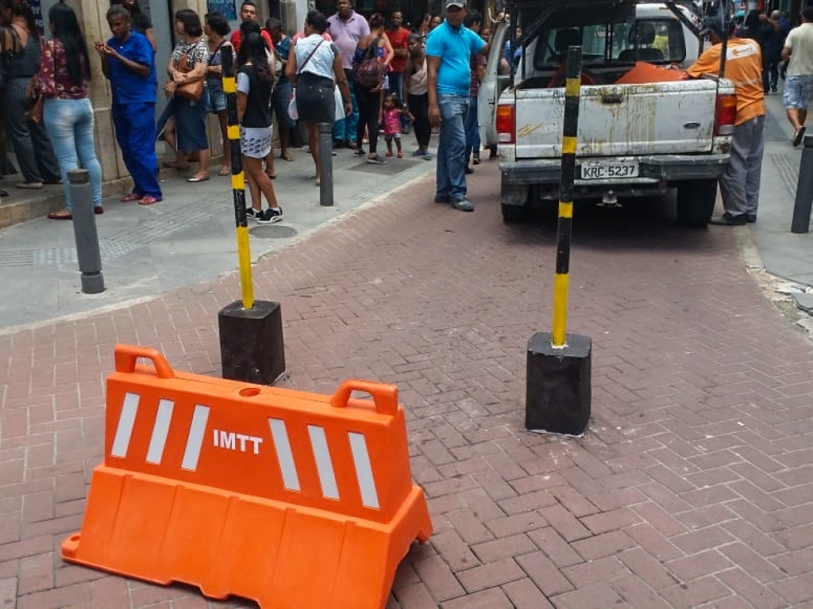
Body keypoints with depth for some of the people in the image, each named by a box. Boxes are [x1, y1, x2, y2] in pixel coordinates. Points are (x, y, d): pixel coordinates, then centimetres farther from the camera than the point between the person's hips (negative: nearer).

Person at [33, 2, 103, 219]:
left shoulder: (51, 45, -10)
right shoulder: (79, 44, 9)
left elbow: (46, 81, -13)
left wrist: (34, 82, 6)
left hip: (60, 107, -6)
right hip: (84, 104, 6)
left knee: (68, 160, -4)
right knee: (89, 156, 9)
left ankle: (71, 208, 0)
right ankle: (96, 202, 13)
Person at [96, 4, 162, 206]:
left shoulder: (140, 41, -6)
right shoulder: (111, 44, 12)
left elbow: (145, 70, -14)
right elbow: (109, 75, 15)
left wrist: (117, 56, -16)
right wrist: (104, 58, -3)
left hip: (140, 102, -7)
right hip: (119, 102, 7)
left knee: (141, 148, -9)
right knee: (127, 149, 7)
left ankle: (152, 191, -3)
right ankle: (140, 188, 16)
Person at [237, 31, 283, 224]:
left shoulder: (245, 71, -16)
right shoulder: (267, 69, 4)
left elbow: (241, 105, -15)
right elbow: (268, 98, 9)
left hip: (252, 127, -8)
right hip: (265, 123, 8)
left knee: (255, 170, 3)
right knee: (250, 168, 13)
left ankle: (275, 208, 8)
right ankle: (256, 208, 15)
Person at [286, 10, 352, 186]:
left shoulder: (297, 44, 3)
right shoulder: (331, 47, 0)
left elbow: (289, 73, -4)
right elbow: (341, 78, 0)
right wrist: (348, 100, 10)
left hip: (304, 90, 2)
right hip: (323, 90, -2)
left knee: (312, 132, 19)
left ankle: (320, 169, 31)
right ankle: (321, 173, 3)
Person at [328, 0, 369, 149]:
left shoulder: (360, 20, 3)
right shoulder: (330, 21, 6)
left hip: (355, 69, -1)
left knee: (354, 105, 4)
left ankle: (351, 137, 11)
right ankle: (338, 137, 8)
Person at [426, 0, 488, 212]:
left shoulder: (468, 35, 14)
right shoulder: (438, 35, -7)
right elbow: (432, 71, -13)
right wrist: (433, 104, -19)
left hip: (463, 97, 8)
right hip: (447, 97, -8)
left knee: (447, 145, 11)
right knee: (457, 144, -11)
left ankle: (443, 191, 17)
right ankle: (458, 193, -5)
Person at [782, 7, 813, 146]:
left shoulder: (795, 32, -9)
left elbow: (784, 54, -13)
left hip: (794, 73, -3)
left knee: (790, 104, -3)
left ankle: (798, 127, -29)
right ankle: (797, 134, 20)